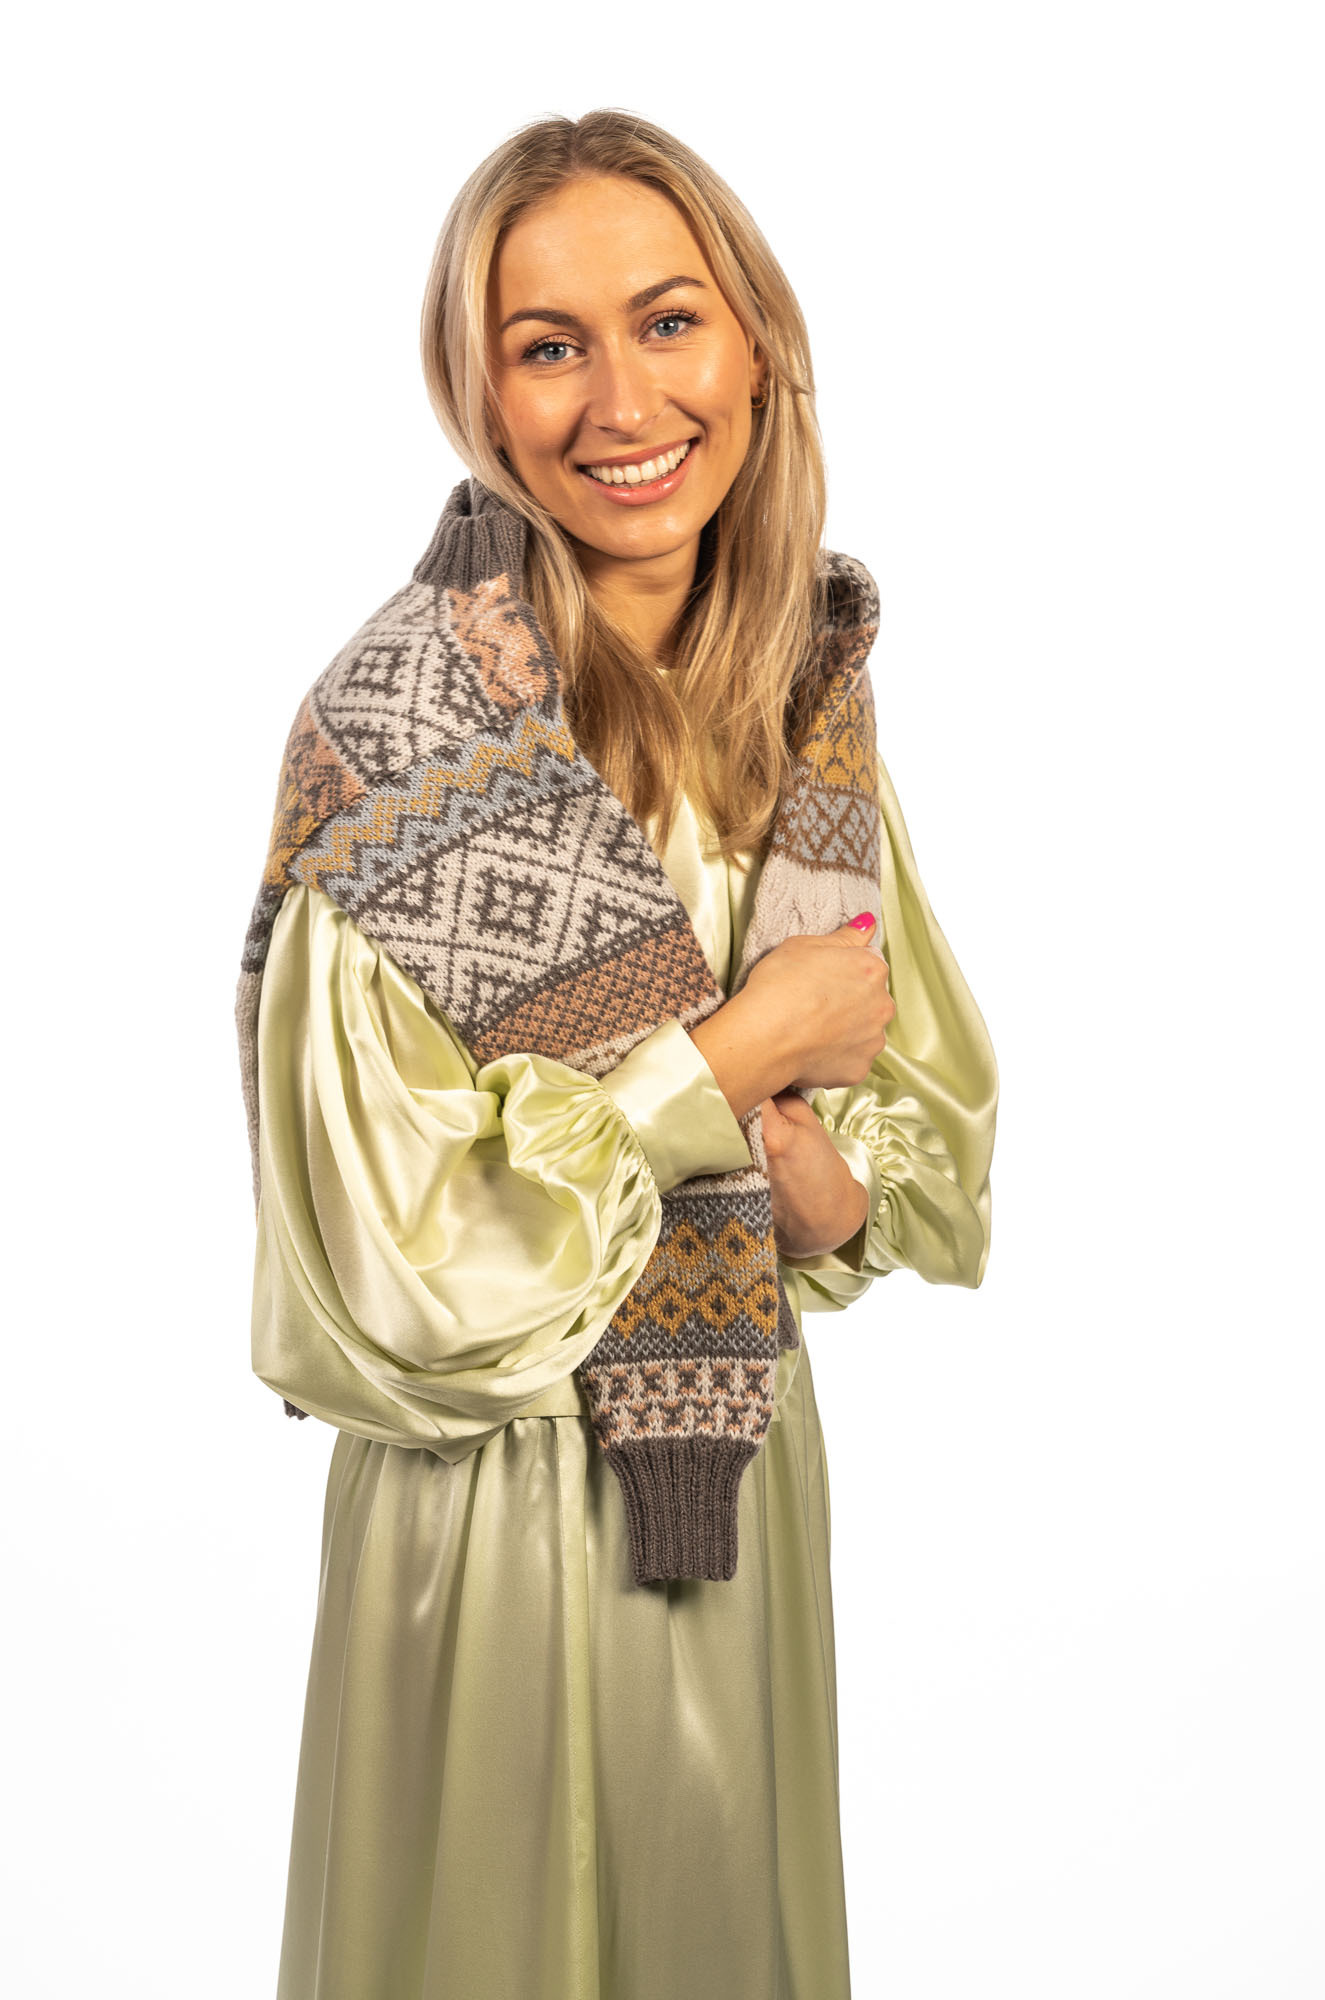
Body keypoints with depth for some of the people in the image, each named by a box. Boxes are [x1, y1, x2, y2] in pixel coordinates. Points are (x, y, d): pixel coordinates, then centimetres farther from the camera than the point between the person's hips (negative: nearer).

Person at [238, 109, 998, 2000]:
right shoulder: (399, 733, -19)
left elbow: (938, 1132, 6)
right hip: (496, 1484, -5)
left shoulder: (811, 699, -1)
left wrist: (833, 1187, -15)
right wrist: (738, 1052, -18)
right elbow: (386, 1254, -22)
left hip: (748, 1459, 5)